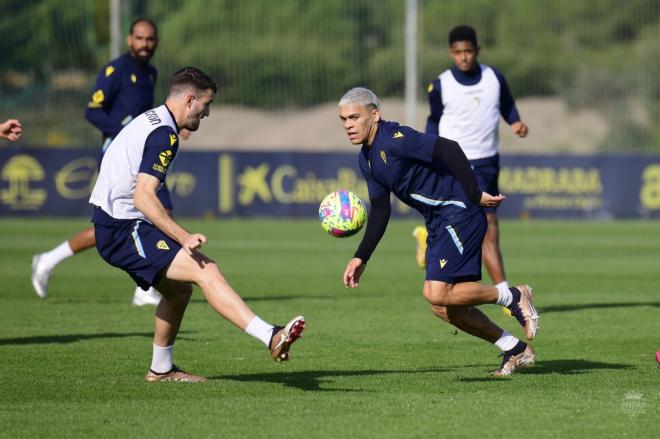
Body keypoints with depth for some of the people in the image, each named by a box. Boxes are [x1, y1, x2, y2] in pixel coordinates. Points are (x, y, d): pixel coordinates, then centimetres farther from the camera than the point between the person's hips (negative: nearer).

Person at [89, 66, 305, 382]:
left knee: (179, 289, 21)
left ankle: (161, 369, 33)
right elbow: (143, 197, -25)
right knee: (206, 271, -22)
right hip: (124, 230, -11)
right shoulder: (163, 134, -14)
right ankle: (271, 338, -35)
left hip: (114, 227, 11)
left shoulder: (150, 121, 18)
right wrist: (183, 237, -31)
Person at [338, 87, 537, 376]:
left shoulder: (394, 140, -18)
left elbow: (449, 149, -27)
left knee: (437, 293, -19)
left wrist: (474, 195, -27)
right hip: (438, 223, 10)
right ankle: (516, 351, 18)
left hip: (460, 213, -10)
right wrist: (361, 258, 14)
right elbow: (380, 209, 19)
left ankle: (513, 297, 0)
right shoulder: (367, 159, 12)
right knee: (443, 306, 7)